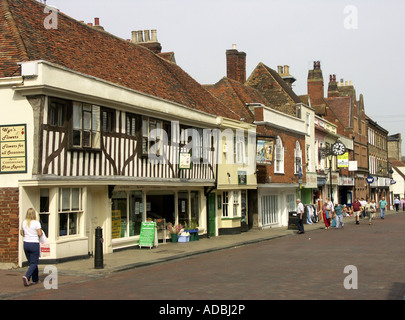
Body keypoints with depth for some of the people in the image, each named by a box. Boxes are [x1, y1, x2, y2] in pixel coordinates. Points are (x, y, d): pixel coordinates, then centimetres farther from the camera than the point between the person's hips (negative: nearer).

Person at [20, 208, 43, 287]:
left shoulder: (24, 222, 2)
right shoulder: (36, 223, -13)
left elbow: (22, 233, 9)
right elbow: (40, 234, -13)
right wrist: (40, 231, 7)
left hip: (26, 243, 5)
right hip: (34, 244, -5)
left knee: (31, 262, 15)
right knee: (34, 263, 1)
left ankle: (35, 279, 22)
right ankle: (26, 277, -20)